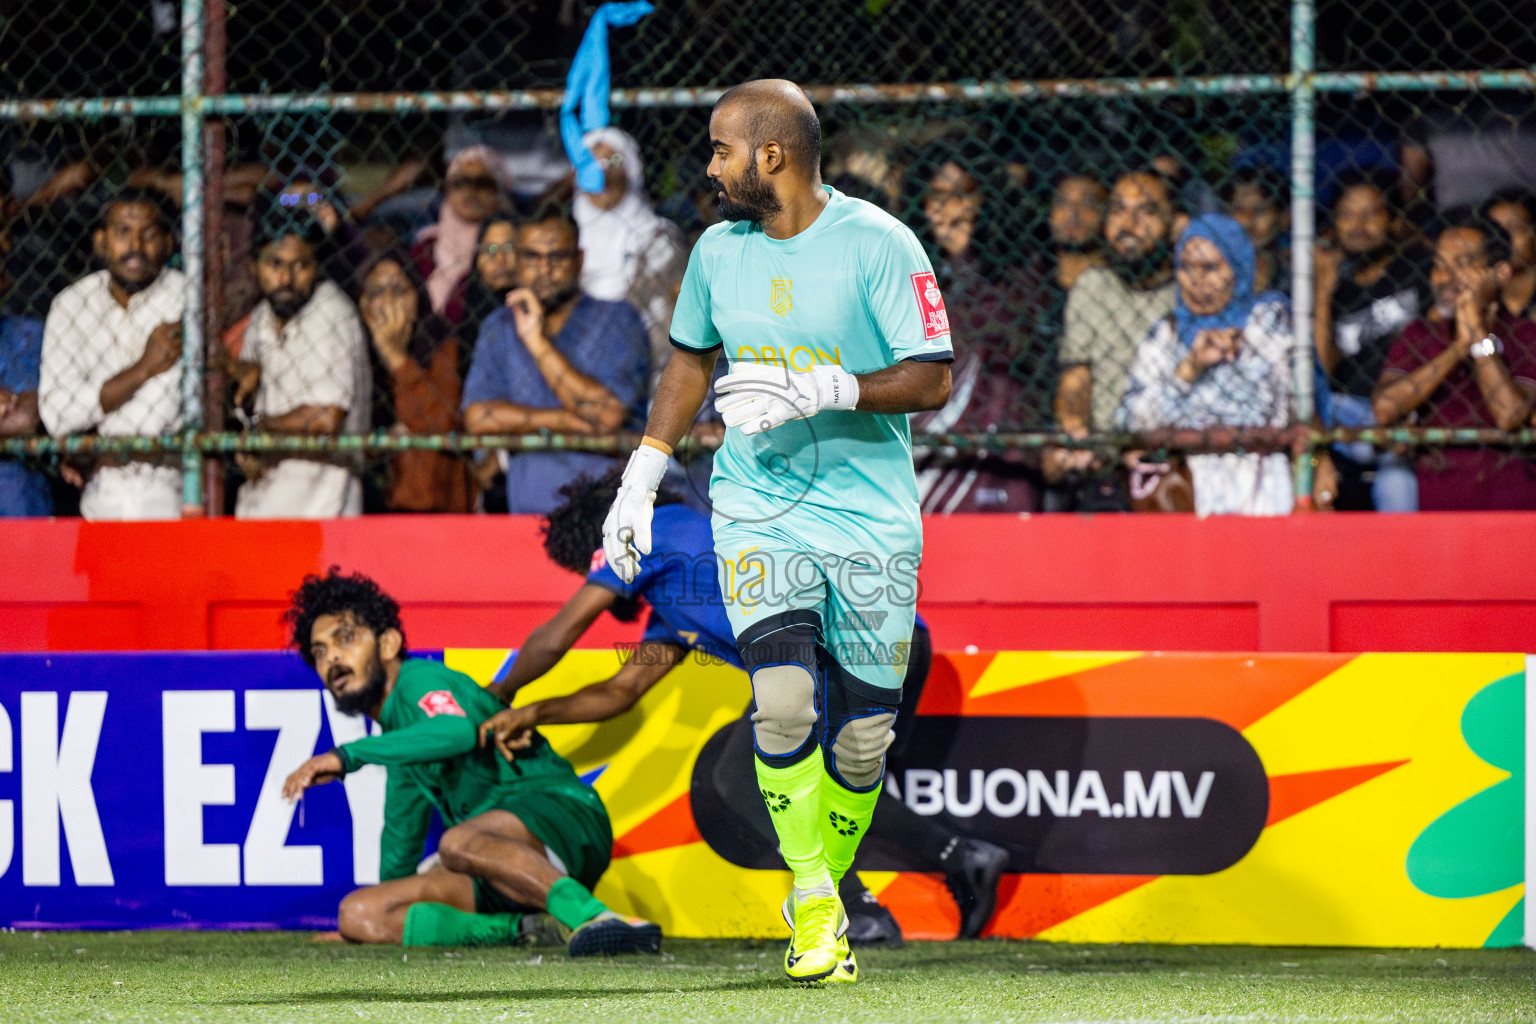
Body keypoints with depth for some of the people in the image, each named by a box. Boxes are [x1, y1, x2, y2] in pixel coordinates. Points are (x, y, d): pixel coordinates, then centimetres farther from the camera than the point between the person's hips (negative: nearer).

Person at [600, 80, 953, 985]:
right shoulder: (720, 249, 6)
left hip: (874, 516, -2)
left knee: (863, 733, 0)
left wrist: (820, 389, -24)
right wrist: (641, 478, 15)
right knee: (785, 697, -20)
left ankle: (829, 889, 24)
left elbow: (932, 382, -12)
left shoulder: (877, 244, -9)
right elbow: (692, 360, 21)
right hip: (757, 506, 2)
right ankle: (811, 899, -5)